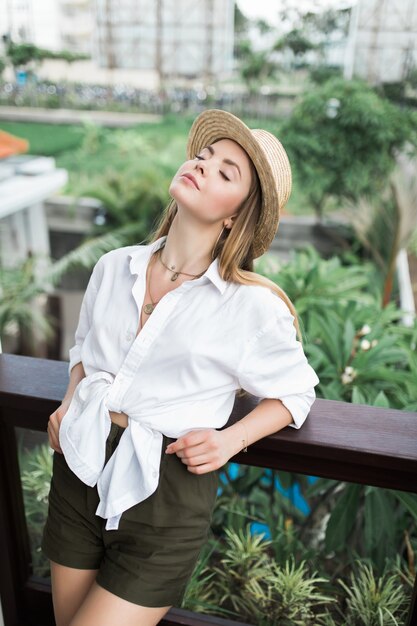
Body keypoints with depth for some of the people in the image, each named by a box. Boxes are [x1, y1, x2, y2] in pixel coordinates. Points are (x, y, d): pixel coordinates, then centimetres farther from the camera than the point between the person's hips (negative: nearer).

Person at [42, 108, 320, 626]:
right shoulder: (115, 267, 0)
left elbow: (295, 391, 1)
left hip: (165, 499, -4)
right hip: (79, 472, 5)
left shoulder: (252, 306, -14)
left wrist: (228, 440, -14)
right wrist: (67, 408, 0)